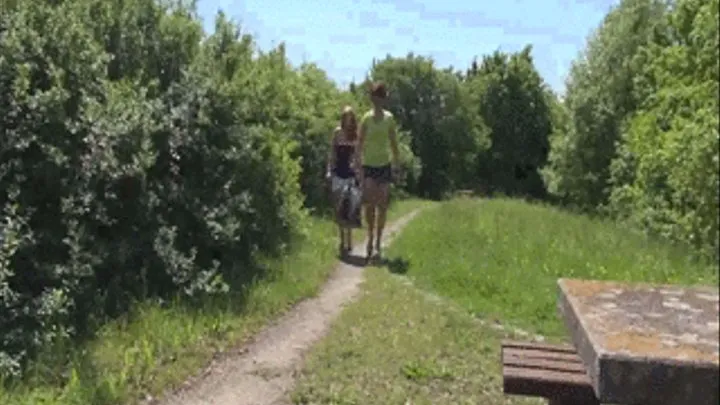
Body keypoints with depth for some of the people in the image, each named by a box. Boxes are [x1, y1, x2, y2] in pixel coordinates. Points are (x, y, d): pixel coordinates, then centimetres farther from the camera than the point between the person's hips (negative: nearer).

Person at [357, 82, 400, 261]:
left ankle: (378, 241, 15)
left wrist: (395, 165, 6)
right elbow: (360, 144, -2)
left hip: (384, 165, 2)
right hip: (368, 165, -2)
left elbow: (393, 143, 9)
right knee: (369, 202, -16)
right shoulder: (366, 118, -3)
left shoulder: (389, 118, 3)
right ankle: (370, 236, 4)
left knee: (382, 205, 3)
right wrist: (359, 167, -7)